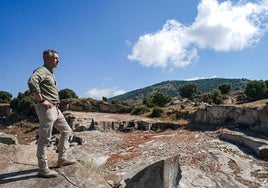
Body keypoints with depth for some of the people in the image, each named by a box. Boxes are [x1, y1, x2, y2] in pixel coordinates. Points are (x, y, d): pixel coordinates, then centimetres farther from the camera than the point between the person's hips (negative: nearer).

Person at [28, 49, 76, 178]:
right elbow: (32, 82, -29)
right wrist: (41, 100, -23)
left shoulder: (50, 73, 22)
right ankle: (42, 169, 3)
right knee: (44, 138, -5)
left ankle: (62, 159, 22)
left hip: (55, 109, 10)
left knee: (66, 131, 14)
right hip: (46, 109, -10)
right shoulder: (42, 71, -8)